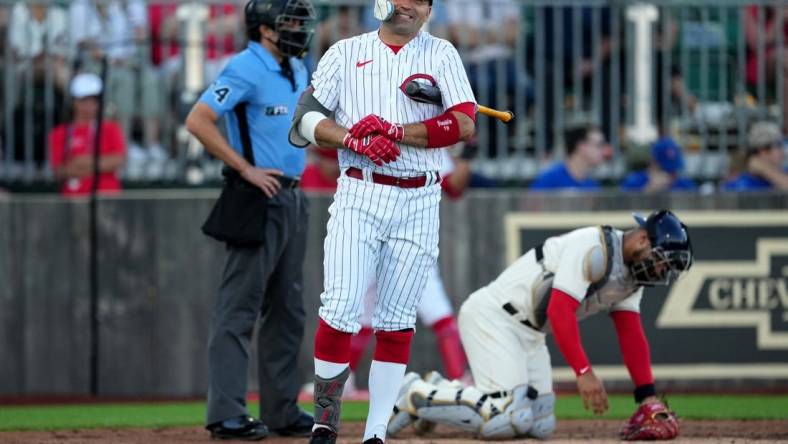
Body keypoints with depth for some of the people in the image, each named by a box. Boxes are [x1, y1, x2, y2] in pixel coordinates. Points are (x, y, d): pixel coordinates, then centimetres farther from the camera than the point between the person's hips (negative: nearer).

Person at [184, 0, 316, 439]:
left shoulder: (298, 70, 13)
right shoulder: (246, 69, -13)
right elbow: (198, 120, -21)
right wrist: (247, 169, -20)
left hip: (293, 199, 9)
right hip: (258, 200, -9)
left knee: (287, 308, 12)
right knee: (240, 305, -9)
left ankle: (282, 411, 18)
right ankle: (226, 414, -9)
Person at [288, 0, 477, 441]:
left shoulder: (442, 54, 8)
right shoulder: (346, 53, 9)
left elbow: (464, 124, -5)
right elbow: (306, 119, 0)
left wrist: (395, 133, -14)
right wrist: (355, 140, -16)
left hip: (418, 205, 1)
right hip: (359, 197, -1)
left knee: (397, 323, 1)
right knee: (341, 312, -12)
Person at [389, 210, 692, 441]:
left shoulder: (632, 272, 8)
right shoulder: (593, 248, -22)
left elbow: (631, 335, 7)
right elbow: (560, 310, -29)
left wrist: (648, 397, -2)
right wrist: (584, 373, -34)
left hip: (530, 335, 10)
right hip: (492, 316, -10)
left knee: (540, 427, 5)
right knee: (511, 420, -23)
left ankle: (441, 393, 19)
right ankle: (416, 395, -6)